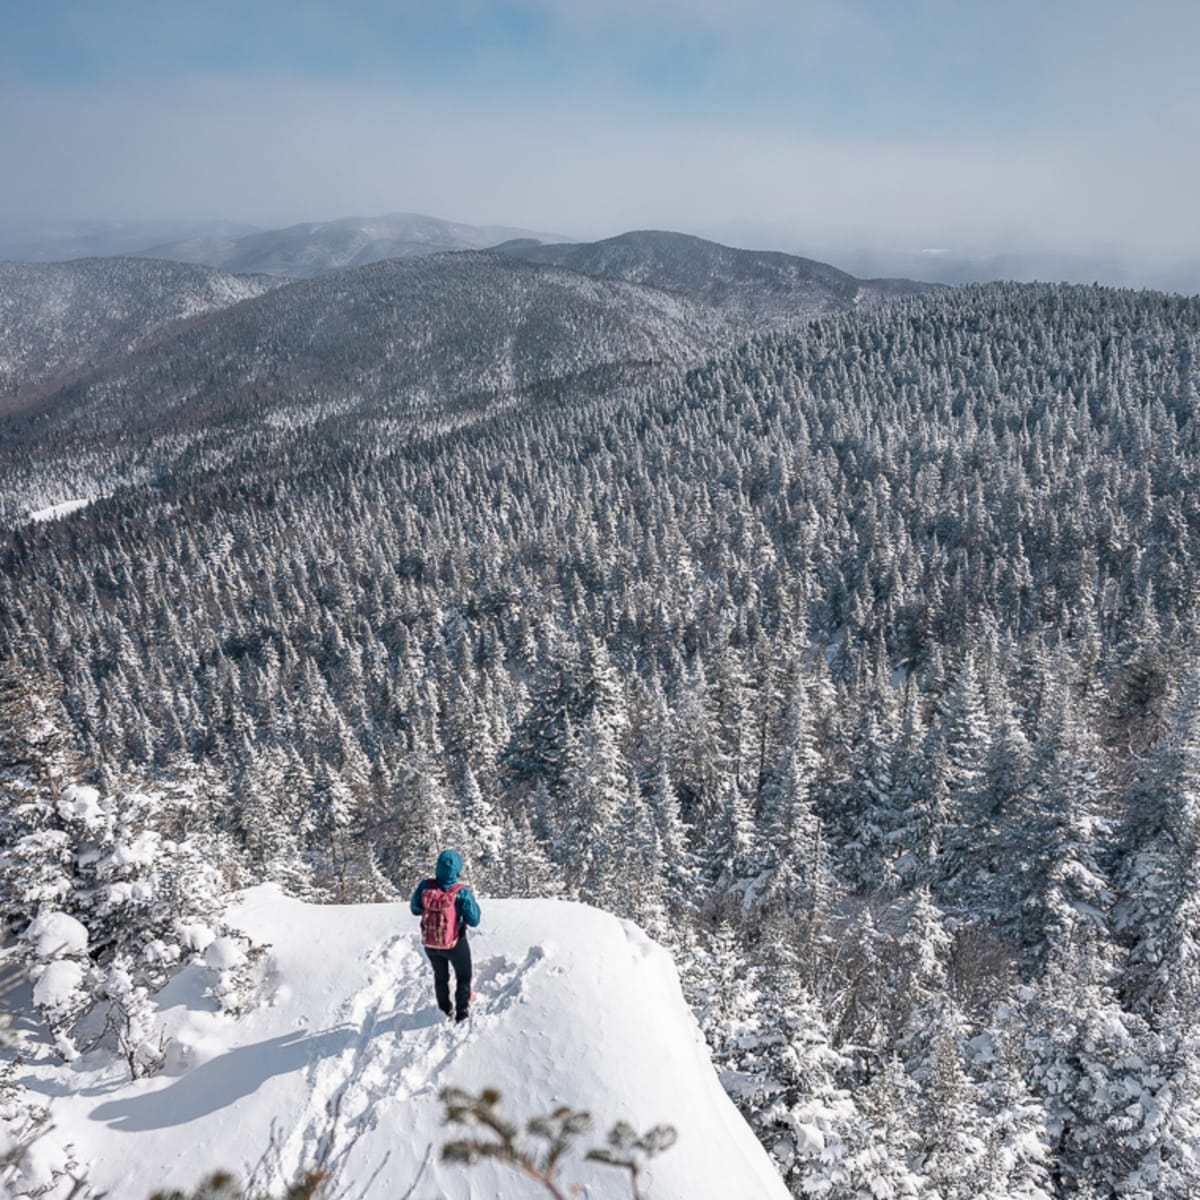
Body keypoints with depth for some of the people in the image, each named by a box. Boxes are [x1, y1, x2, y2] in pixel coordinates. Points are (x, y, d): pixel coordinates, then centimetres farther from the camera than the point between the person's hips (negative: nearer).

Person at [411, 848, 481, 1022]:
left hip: (429, 944, 4)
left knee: (440, 977, 29)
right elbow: (474, 921, -19)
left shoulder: (425, 886, -20)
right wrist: (474, 902, -5)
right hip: (455, 944, -3)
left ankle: (445, 1012, 44)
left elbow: (415, 910, -3)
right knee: (463, 976, 25)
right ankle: (462, 1012, 30)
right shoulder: (461, 892, -28)